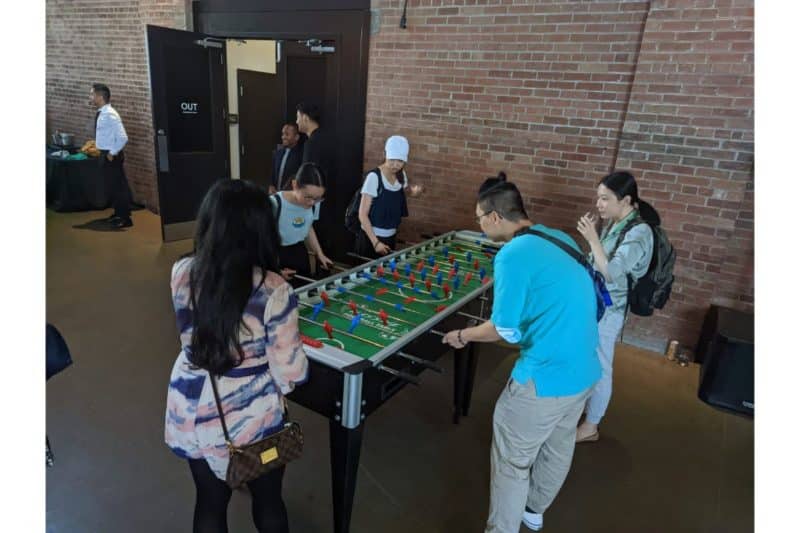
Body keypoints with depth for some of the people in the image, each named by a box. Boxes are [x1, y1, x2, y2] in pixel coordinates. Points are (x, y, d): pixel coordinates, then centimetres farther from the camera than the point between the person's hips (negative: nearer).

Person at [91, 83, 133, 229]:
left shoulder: (110, 114, -20)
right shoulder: (101, 113, 8)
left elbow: (123, 138, -26)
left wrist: (113, 153, -18)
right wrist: (104, 152, 13)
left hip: (112, 155, -9)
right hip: (104, 154, 9)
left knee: (119, 186, -1)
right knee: (112, 185, 18)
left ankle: (125, 218, 7)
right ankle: (118, 214, 30)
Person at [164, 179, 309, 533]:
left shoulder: (181, 273, -11)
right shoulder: (273, 291, -25)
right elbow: (291, 372, -18)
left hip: (189, 411, 4)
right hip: (251, 420, -4)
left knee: (209, 502, 25)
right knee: (267, 501, 23)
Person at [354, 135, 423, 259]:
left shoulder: (401, 175, 0)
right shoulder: (373, 177, -18)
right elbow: (362, 214, -18)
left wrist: (415, 191, -3)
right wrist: (375, 242, -24)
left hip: (391, 237, 6)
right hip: (371, 237, -6)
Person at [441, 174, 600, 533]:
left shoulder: (513, 255, -20)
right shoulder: (561, 239, 5)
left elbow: (505, 331, -16)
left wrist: (462, 335, 2)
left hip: (546, 376, -9)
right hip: (585, 369, 9)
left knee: (511, 460, 11)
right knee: (557, 447, 27)